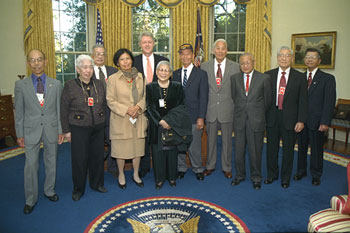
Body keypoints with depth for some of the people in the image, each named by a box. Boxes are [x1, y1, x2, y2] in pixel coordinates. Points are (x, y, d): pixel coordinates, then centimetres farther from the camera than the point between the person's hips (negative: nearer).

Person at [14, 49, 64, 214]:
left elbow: (59, 109, 3)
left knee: (51, 163, 13)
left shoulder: (56, 84, 1)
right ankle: (30, 199, 21)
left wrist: (60, 131, 1)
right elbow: (19, 112, 1)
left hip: (51, 130, 1)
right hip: (31, 131, -1)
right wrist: (20, 134, -1)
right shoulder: (21, 85, -1)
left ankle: (49, 190, 34)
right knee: (31, 166, 4)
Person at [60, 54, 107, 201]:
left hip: (98, 128, 4)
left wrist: (103, 123, 10)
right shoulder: (70, 86, -5)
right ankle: (78, 189, 23)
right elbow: (64, 110, -4)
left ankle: (97, 183, 31)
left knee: (98, 156, 11)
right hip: (79, 128, -3)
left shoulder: (99, 84, 6)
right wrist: (66, 130, -6)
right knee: (79, 159, 4)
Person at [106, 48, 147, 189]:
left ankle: (136, 174, 31)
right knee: (121, 149, 6)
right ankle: (121, 175, 29)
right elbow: (110, 101, -7)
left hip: (138, 119, 3)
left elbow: (145, 96, 8)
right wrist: (126, 110, -17)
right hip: (120, 120, -3)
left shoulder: (140, 77, 6)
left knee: (138, 148, 11)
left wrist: (138, 107, -11)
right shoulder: (112, 79, -4)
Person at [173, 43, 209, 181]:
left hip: (194, 116, -3)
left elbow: (203, 97, -4)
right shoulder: (175, 74, 11)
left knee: (194, 145, 1)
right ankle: (181, 168, 26)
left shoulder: (201, 74, 1)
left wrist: (201, 117, -10)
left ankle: (198, 169, 21)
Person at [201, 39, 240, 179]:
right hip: (210, 109, 1)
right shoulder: (205, 66, 3)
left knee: (227, 140, 10)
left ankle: (226, 168, 25)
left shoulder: (235, 67, 0)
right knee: (211, 139, 12)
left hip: (227, 109, -1)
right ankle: (210, 165, 29)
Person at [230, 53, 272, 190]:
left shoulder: (264, 78, -1)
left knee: (255, 151, 6)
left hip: (256, 120, -2)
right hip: (239, 120, 2)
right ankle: (239, 175, 28)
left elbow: (268, 100, 6)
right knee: (239, 150, 10)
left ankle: (256, 177, 23)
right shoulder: (235, 78, 6)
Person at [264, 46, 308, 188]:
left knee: (288, 149, 10)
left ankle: (286, 178, 28)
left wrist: (301, 120, -9)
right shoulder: (268, 75, 3)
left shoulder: (299, 77, -1)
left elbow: (303, 101, -2)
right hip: (272, 118, 1)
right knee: (271, 148, 13)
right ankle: (272, 174, 32)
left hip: (290, 119, -1)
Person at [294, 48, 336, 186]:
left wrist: (325, 122, -15)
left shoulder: (327, 79, -2)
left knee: (316, 149, 8)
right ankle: (301, 171, 32)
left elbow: (329, 102, -8)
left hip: (316, 122, -3)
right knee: (301, 147, 14)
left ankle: (316, 175, 25)